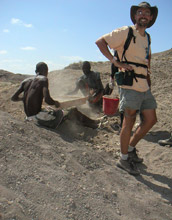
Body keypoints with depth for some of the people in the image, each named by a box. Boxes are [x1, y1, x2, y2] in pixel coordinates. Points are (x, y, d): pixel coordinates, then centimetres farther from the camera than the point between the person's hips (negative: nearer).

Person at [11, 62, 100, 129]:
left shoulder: (25, 81, 9)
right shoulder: (43, 79, -9)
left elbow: (13, 98, 9)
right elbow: (47, 100, -22)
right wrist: (56, 103, 0)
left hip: (29, 117, 8)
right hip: (39, 117, -8)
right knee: (73, 111, 1)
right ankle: (92, 123, 20)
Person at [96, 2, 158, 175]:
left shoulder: (147, 38, 18)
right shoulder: (126, 32, -5)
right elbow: (100, 41, -9)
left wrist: (147, 69, 19)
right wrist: (115, 61, -18)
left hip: (144, 86, 8)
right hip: (130, 85, -8)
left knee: (151, 120, 10)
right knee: (129, 121, -4)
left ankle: (131, 148, 27)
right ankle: (123, 159, 11)